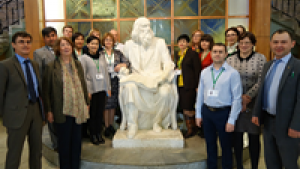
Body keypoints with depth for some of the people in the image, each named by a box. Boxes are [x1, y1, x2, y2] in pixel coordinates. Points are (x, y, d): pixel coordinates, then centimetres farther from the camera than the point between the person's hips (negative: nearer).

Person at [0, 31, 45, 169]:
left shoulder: (34, 64, 11)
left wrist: (41, 108, 12)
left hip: (36, 111, 6)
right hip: (18, 113, -6)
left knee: (37, 150, 17)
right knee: (14, 153, 7)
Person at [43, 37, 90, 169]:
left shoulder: (77, 64, 9)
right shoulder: (51, 67, -5)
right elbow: (46, 90, -4)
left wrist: (87, 103, 13)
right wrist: (48, 110, -6)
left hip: (78, 109, 4)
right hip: (62, 111, -4)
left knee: (77, 140, 11)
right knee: (64, 142, 6)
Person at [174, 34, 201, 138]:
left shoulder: (193, 54, -4)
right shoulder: (177, 55, 16)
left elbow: (197, 70, -8)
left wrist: (197, 86, -12)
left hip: (189, 85, -7)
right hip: (180, 85, 7)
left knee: (188, 108, -6)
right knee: (184, 108, 8)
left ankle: (192, 128, 12)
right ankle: (189, 128, 18)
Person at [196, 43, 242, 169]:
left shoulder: (233, 73, -10)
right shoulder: (205, 72, 5)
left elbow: (237, 98, -11)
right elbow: (200, 94, 9)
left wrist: (231, 120, -13)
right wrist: (198, 114, 9)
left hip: (223, 112, -4)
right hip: (206, 111, 4)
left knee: (226, 145, 10)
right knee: (210, 144, 18)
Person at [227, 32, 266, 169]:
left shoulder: (260, 58, -1)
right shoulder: (230, 60, 6)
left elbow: (261, 81, -8)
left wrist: (247, 97, -14)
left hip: (253, 104, -2)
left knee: (254, 137, 6)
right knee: (237, 136, 9)